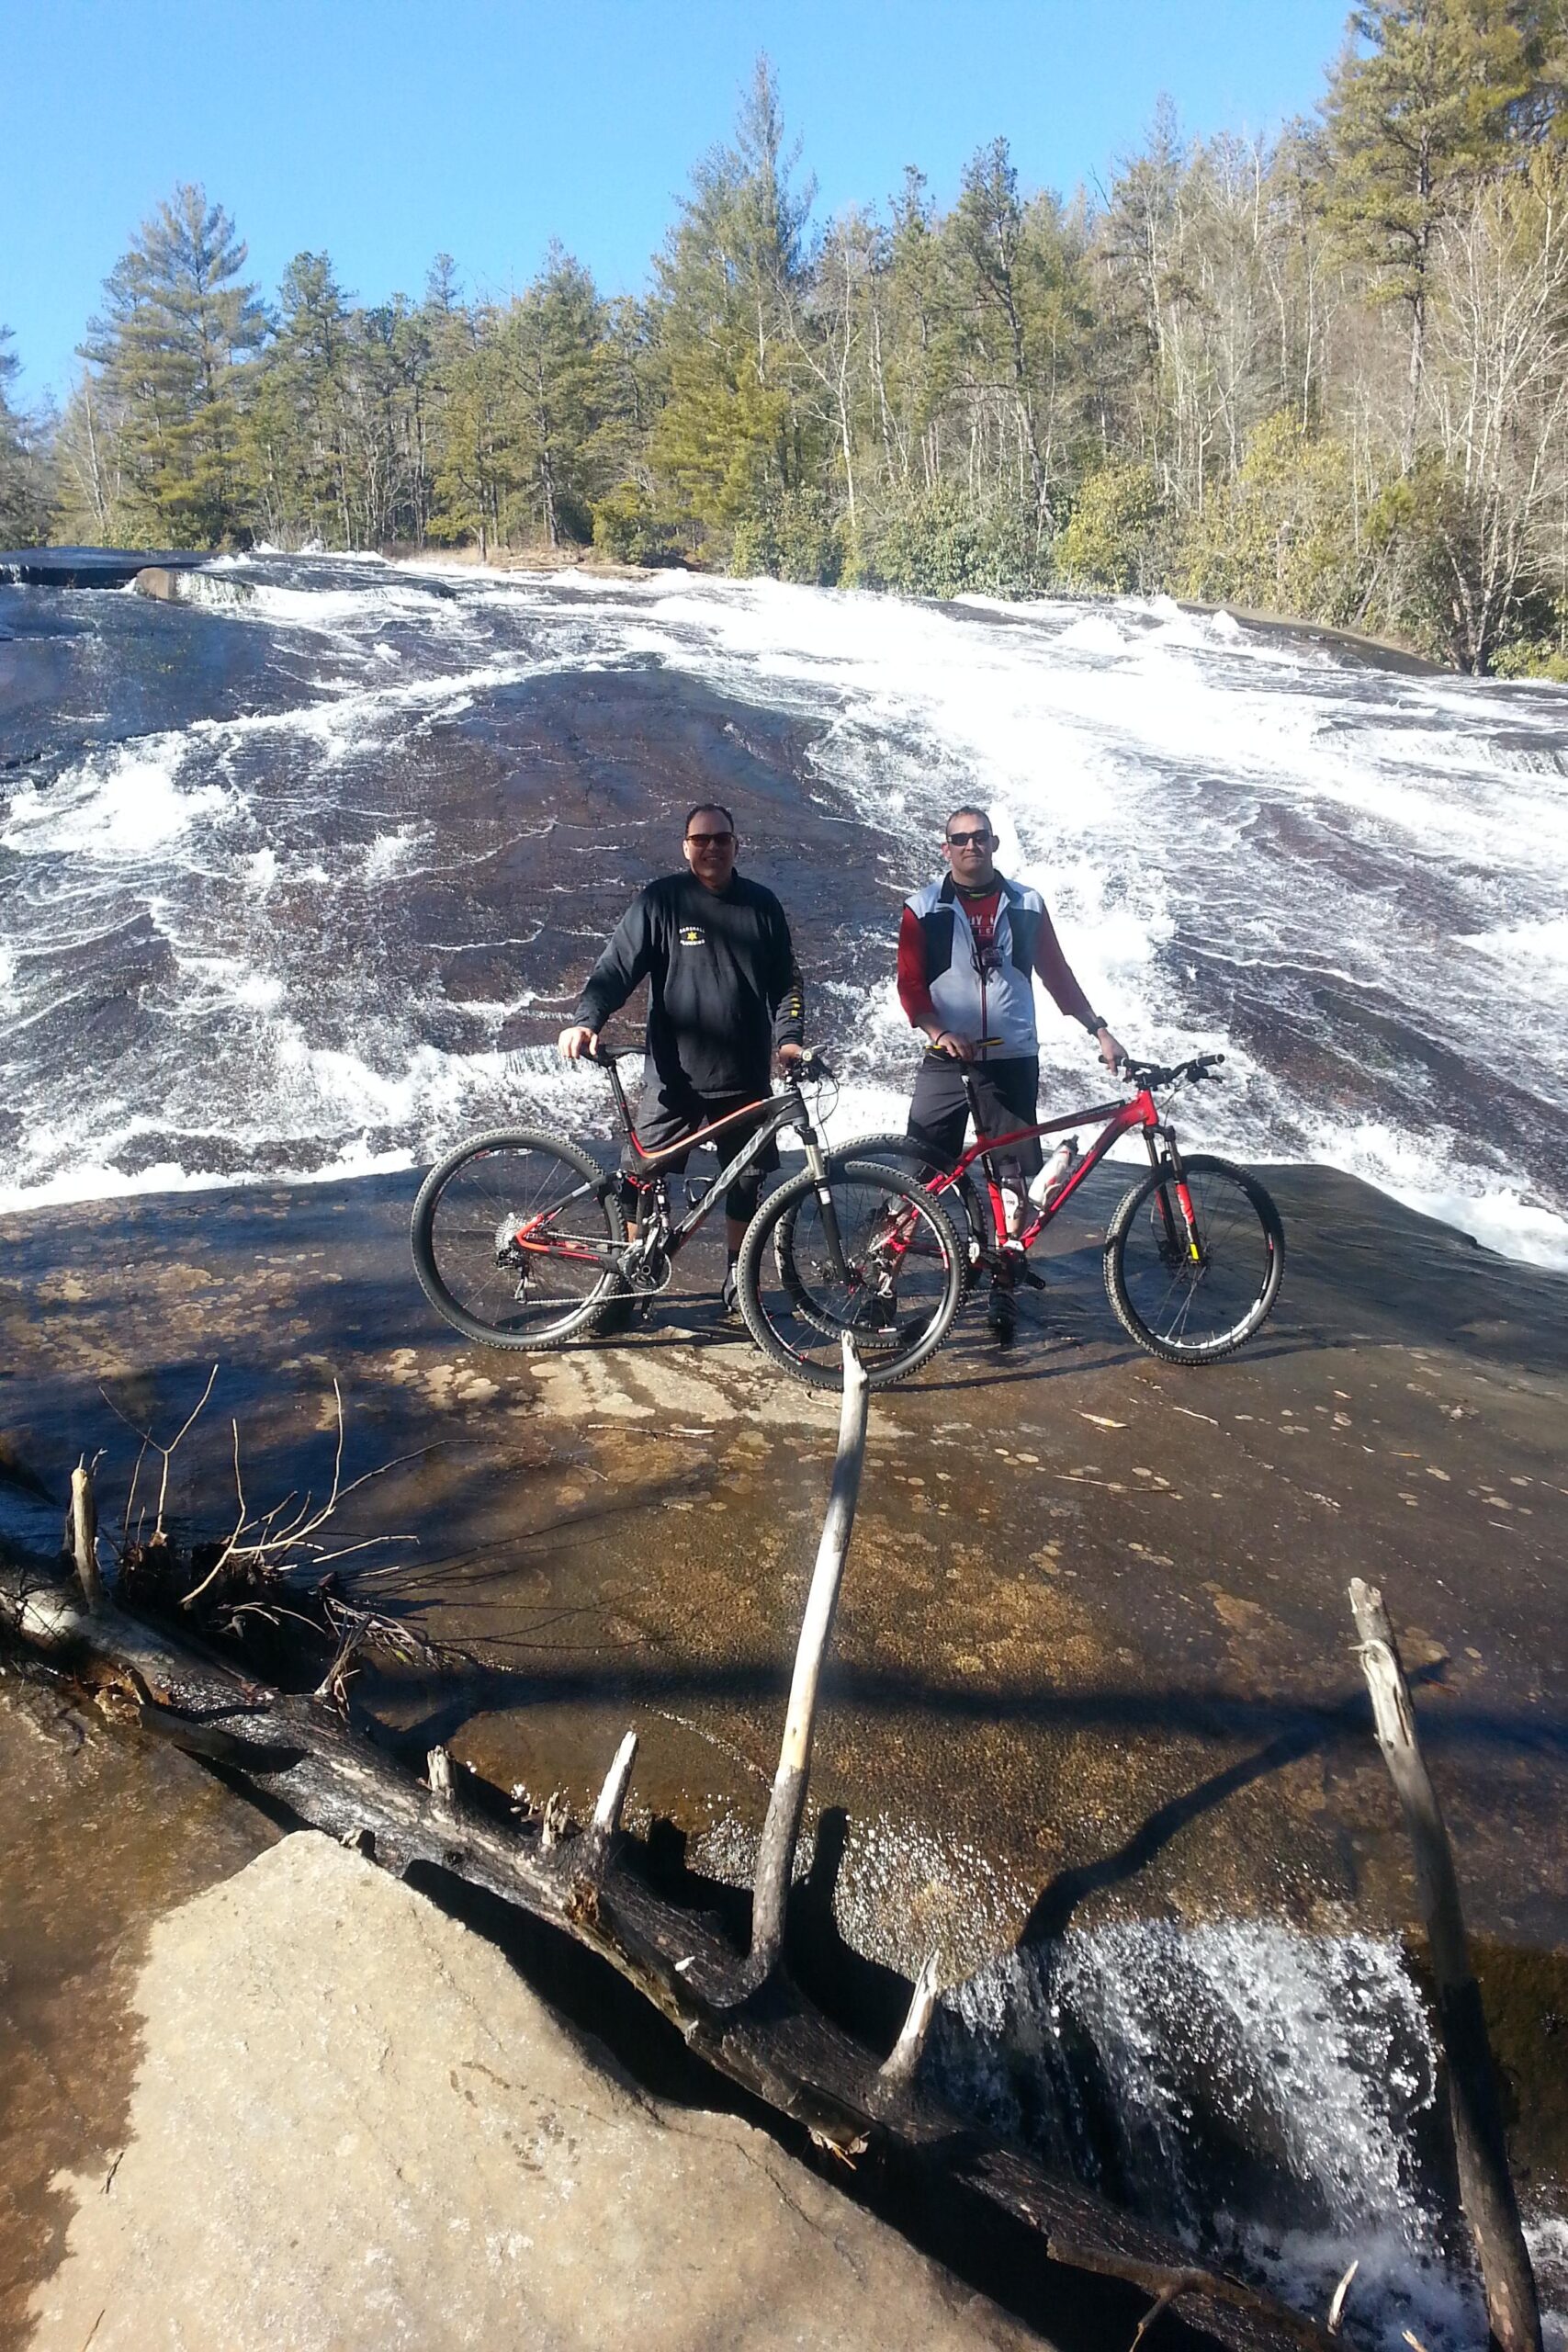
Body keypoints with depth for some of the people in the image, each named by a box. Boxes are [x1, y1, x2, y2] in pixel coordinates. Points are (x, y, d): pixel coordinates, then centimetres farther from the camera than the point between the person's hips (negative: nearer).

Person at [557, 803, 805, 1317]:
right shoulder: (660, 901, -3)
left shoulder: (761, 905, 6)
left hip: (746, 1080, 2)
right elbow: (617, 967, -9)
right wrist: (585, 1019, -24)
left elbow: (786, 981, 10)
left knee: (745, 1183, 10)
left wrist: (788, 1038, -4)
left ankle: (737, 1281, 27)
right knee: (640, 1179, 0)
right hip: (674, 1079, -2)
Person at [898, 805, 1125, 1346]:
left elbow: (1056, 974, 11)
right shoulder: (924, 909, 1)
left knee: (1014, 1177, 4)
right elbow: (909, 984, -4)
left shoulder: (1026, 905, 7)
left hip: (1013, 1060, 2)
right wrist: (939, 1031, -21)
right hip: (947, 1059, -2)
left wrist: (1099, 1030, 5)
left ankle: (1003, 1287, 16)